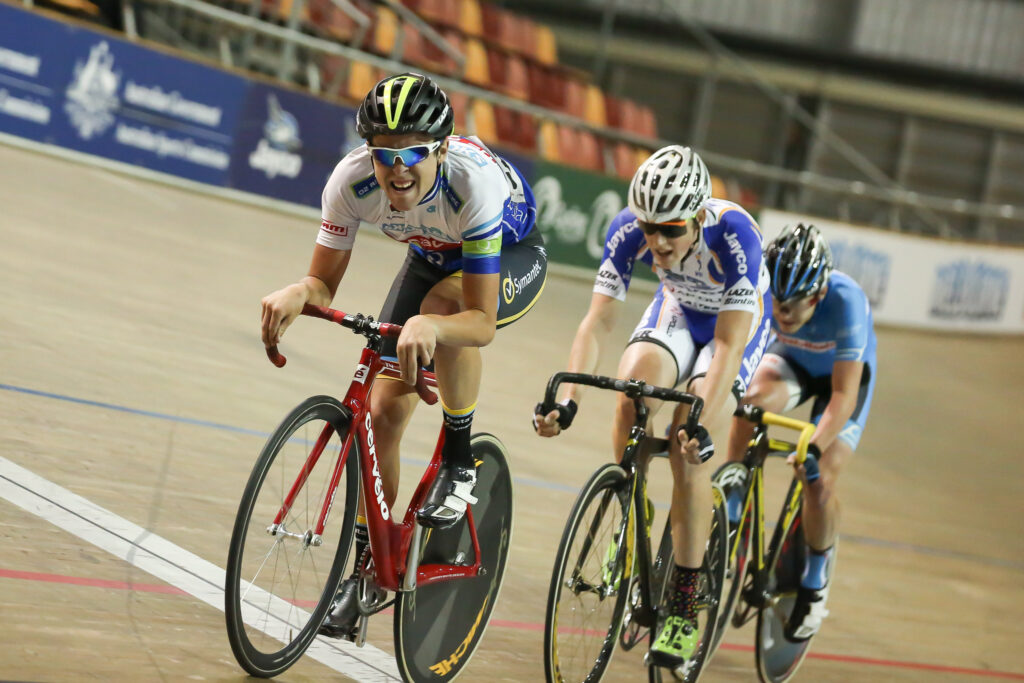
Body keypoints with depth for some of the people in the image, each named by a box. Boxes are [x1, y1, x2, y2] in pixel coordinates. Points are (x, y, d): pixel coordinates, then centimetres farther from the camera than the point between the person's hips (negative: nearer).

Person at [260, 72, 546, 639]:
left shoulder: (476, 182, -41)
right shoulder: (352, 181, -30)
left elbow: (482, 321, -41)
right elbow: (324, 283, -21)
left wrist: (429, 326, -62)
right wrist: (296, 293, -45)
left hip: (512, 256, -4)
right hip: (433, 256, 4)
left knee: (442, 303, -38)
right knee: (384, 408, -7)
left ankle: (459, 464, -16)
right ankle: (366, 568, 10)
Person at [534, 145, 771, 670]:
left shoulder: (734, 235, -39)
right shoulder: (629, 231, -29)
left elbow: (728, 345, -39)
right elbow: (598, 322, -30)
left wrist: (703, 424, -49)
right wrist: (567, 400, -43)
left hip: (741, 322, -3)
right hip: (678, 308, 4)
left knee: (687, 451, -19)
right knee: (631, 393, -27)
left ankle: (684, 612, -10)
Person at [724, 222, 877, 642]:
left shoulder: (845, 301, -39)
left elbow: (844, 395, -39)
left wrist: (813, 449, -50)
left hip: (844, 373, -2)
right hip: (791, 361, 2)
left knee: (819, 482, -15)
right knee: (755, 397, -33)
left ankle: (815, 582, 11)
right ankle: (730, 507, -18)